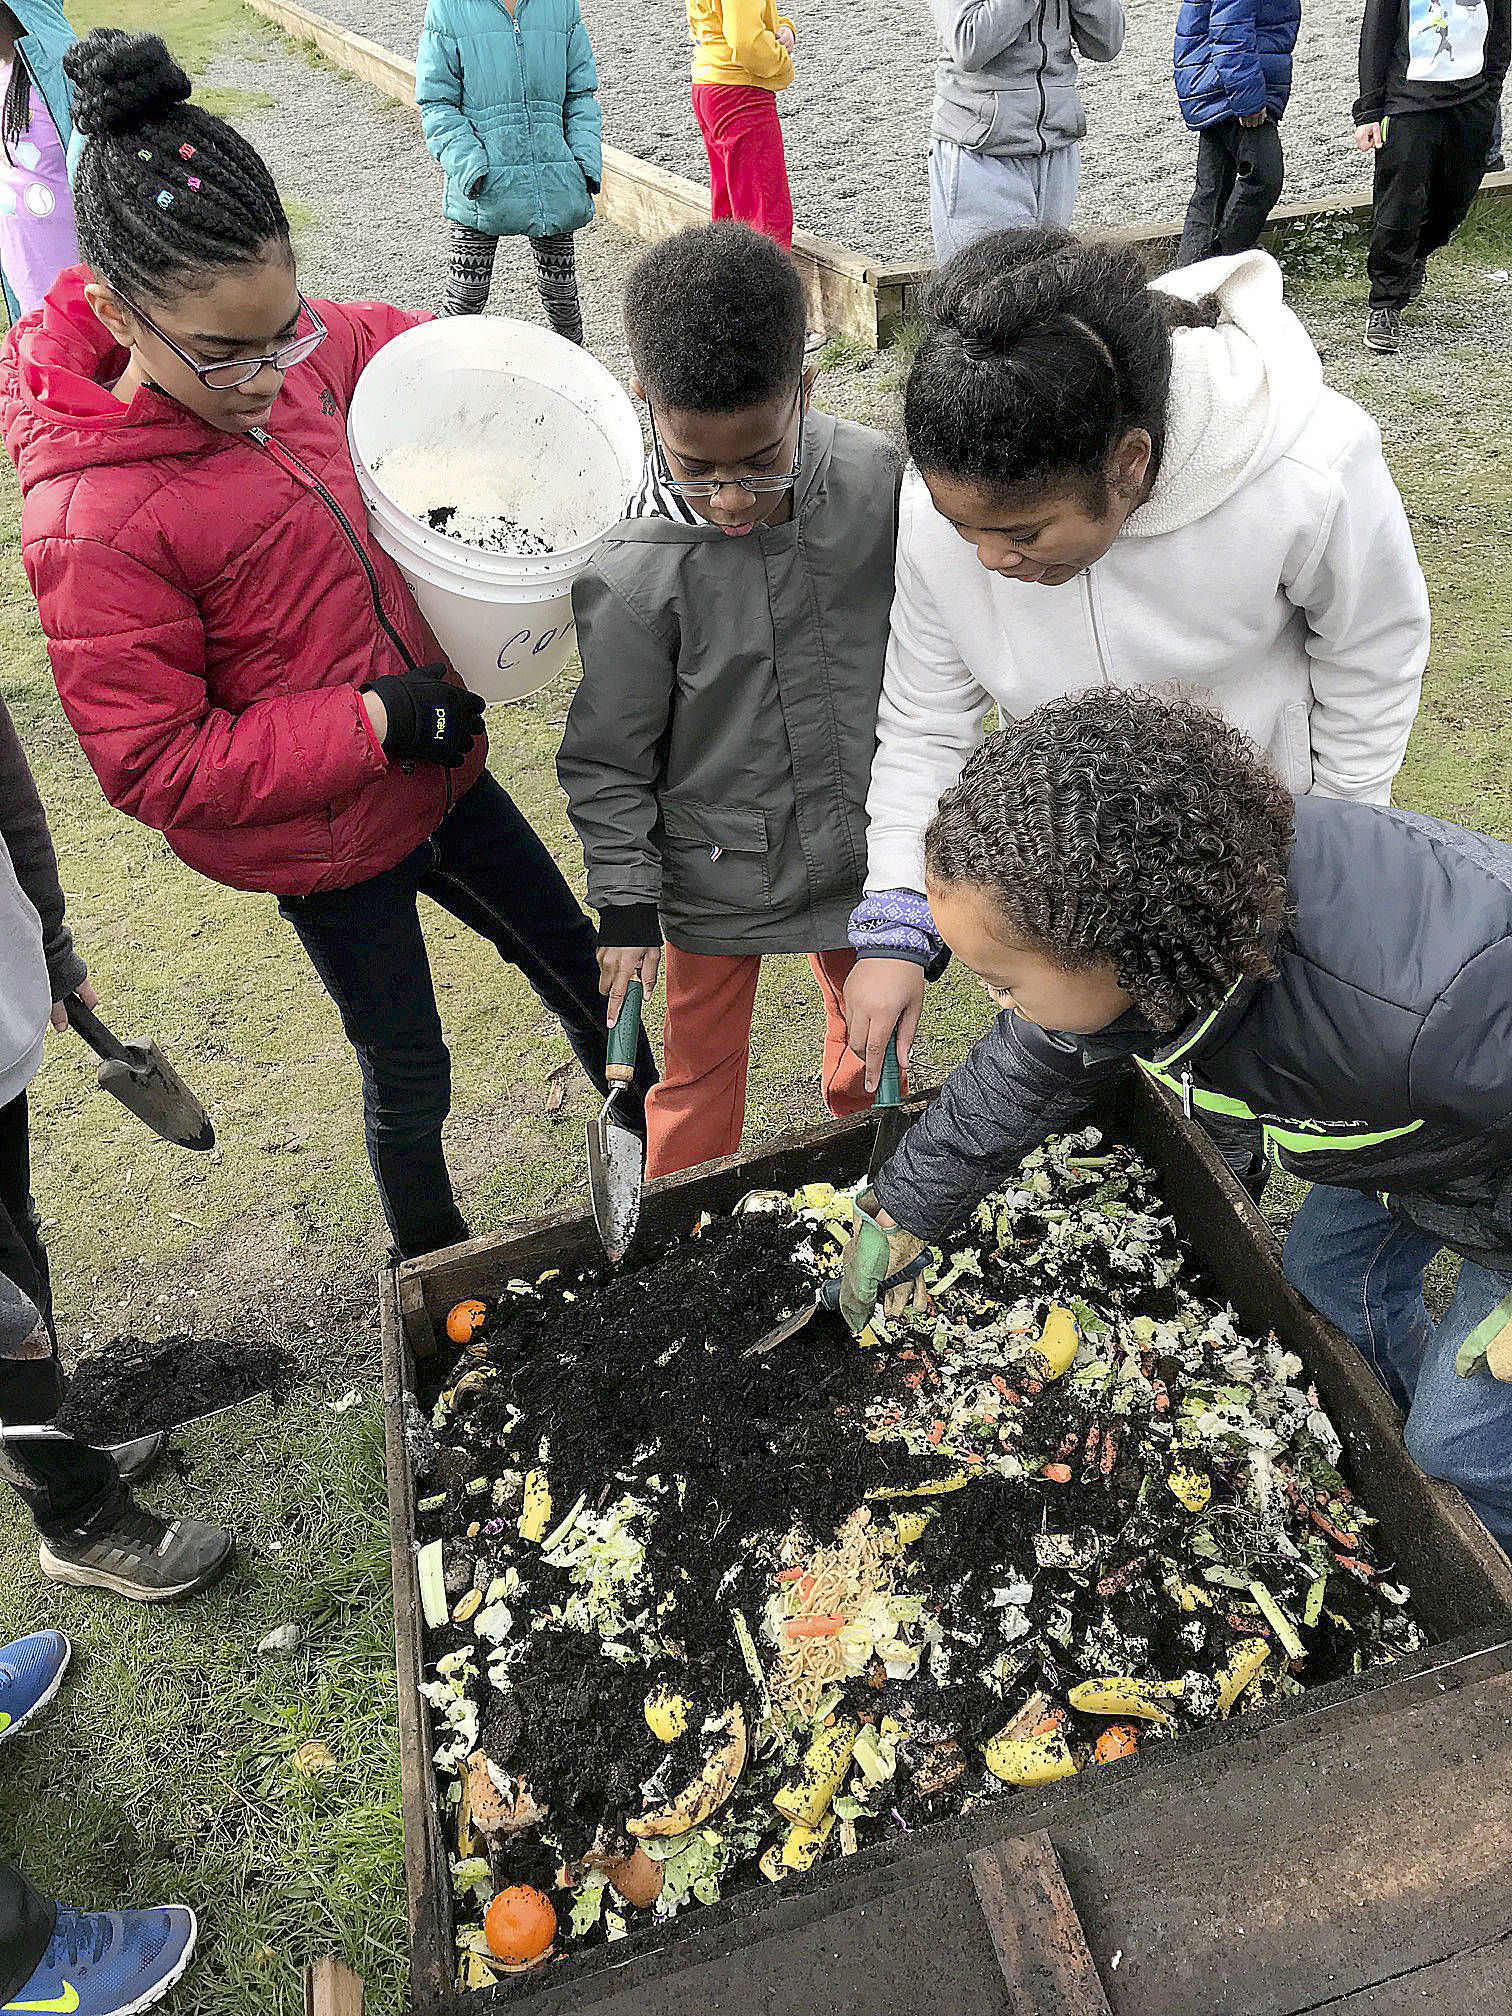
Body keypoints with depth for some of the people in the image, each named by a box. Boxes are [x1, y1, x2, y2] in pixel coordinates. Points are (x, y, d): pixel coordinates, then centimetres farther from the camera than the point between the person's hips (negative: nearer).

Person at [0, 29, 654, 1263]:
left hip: (434, 768, 7)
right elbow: (154, 764, -22)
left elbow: (399, 343, 16)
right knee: (410, 1073, 12)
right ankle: (436, 1272, 41)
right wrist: (373, 723, -26)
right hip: (321, 846, -7)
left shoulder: (289, 351, -8)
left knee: (577, 961, 21)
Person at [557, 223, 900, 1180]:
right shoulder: (634, 571, -26)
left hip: (863, 845, 4)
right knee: (702, 1064, 14)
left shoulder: (874, 474, -14)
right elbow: (607, 761, -13)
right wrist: (626, 906, -11)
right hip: (719, 876, -3)